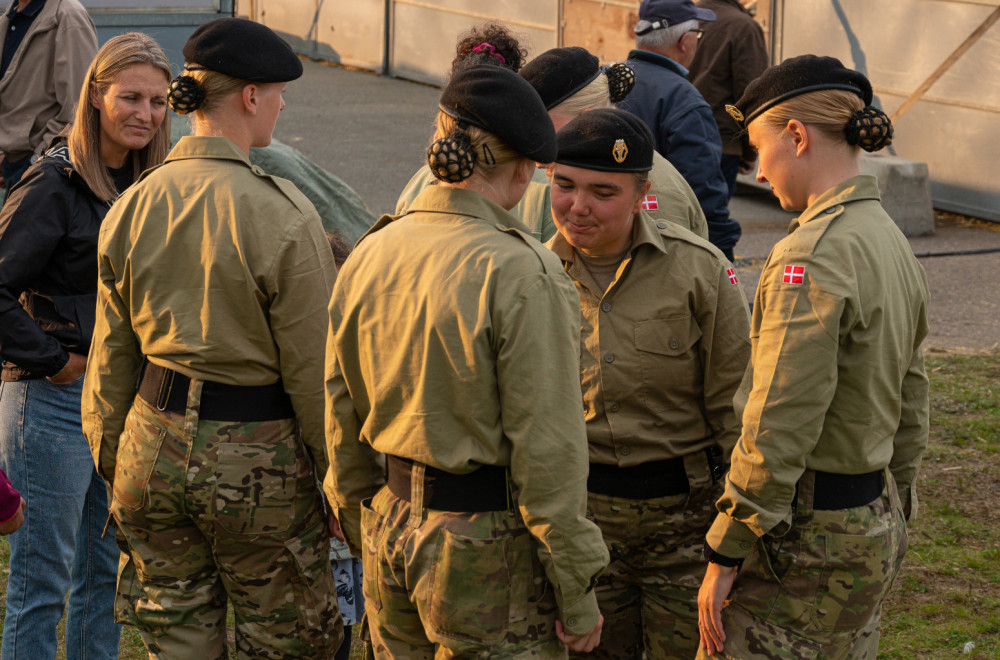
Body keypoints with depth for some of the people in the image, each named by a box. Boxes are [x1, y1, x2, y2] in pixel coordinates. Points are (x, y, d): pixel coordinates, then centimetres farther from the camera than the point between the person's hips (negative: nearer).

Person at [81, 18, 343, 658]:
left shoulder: (132, 206, 1)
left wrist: (112, 464, 18)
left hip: (155, 440, 5)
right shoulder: (282, 215, -16)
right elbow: (312, 370, -13)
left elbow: (111, 358, 7)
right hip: (253, 455, -5)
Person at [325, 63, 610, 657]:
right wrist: (578, 592, -10)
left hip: (392, 525, 7)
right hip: (487, 542, -7)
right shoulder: (520, 273, -18)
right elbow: (547, 446, -18)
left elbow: (343, 417, 10)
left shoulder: (369, 255, 3)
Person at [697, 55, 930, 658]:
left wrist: (725, 553, -16)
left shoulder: (813, 256, -21)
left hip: (809, 535, -9)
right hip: (876, 519, 9)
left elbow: (779, 427, -22)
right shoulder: (892, 242, 9)